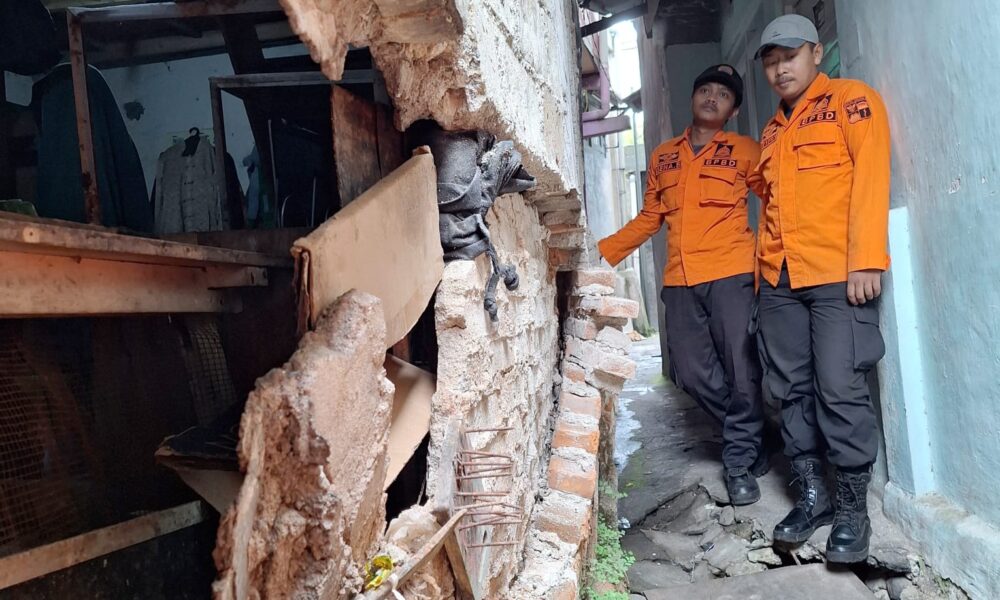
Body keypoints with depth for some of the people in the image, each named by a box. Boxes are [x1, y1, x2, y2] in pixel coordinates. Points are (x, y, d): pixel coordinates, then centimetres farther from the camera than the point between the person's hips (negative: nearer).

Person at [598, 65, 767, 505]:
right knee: (692, 373, 5)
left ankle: (741, 461, 14)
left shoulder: (744, 151, 8)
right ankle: (748, 438, 28)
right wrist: (601, 252, 13)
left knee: (740, 370, -3)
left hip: (732, 275, -3)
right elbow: (649, 218, 20)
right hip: (679, 282, 4)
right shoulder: (663, 156, 18)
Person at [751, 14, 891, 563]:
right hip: (778, 280, 6)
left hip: (838, 275, -6)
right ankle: (812, 495, 17)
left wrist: (866, 261, -16)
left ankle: (853, 507, 4)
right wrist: (762, 265, 12)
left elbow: (870, 178, -7)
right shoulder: (771, 132, 22)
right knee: (792, 389, 6)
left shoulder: (851, 101, 4)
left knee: (839, 388, -8)